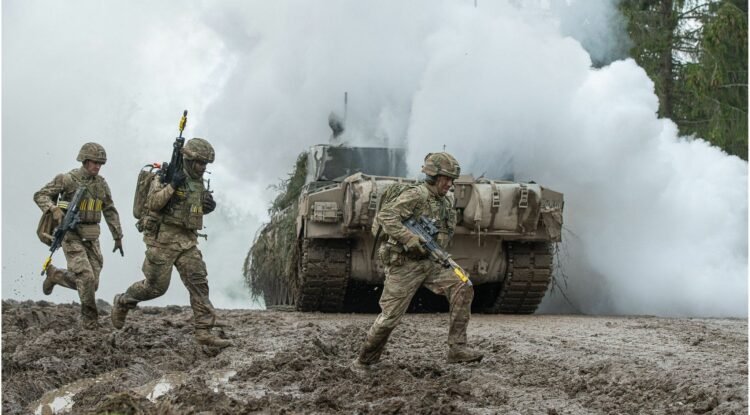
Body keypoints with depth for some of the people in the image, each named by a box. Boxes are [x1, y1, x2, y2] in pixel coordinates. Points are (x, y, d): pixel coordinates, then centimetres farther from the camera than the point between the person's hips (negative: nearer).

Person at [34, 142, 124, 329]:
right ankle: (89, 319, 0)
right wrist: (53, 209, -27)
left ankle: (54, 274, 27)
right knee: (86, 278, -17)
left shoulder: (101, 183, 8)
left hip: (91, 238, 6)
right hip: (72, 237, -6)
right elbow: (40, 195, -8)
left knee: (91, 283, 2)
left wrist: (118, 237, 13)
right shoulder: (68, 179, -8)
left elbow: (110, 211, 15)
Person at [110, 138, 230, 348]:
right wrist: (172, 186, -29)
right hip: (163, 238, -6)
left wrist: (208, 207, 5)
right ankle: (122, 302, 27)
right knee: (156, 286, 0)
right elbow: (152, 203, -19)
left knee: (199, 283, -7)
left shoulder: (198, 182, 13)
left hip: (187, 241, 6)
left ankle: (204, 331, -8)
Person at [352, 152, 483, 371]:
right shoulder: (416, 196, -16)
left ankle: (457, 348, -11)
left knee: (462, 288, -13)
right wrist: (410, 239, -31)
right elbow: (385, 215, -25)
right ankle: (364, 360, 16)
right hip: (404, 263, -7)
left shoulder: (447, 201, 9)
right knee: (390, 316, -4)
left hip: (431, 262, 7)